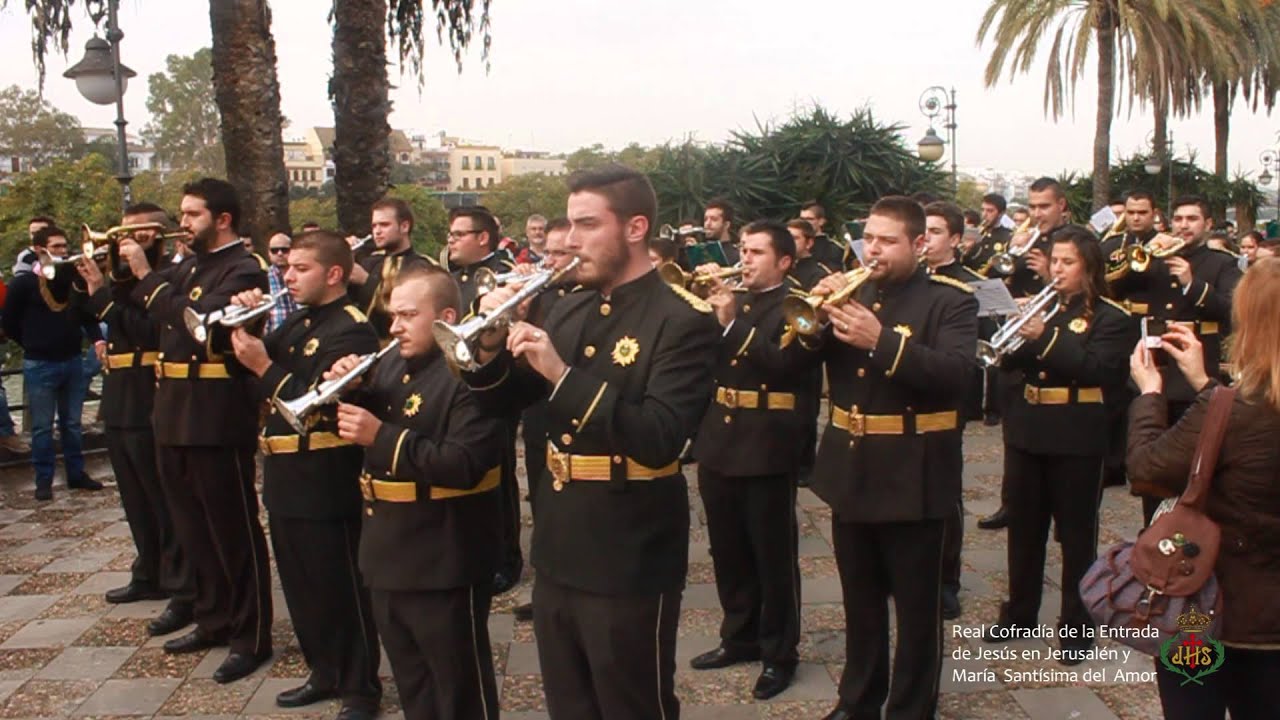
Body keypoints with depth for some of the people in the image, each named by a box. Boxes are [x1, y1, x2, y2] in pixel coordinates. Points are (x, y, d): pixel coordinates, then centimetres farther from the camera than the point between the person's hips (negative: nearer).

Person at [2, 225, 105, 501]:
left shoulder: (74, 280, 3)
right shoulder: (23, 283, -7)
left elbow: (87, 315, 7)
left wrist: (97, 340, -9)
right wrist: (34, 344, 3)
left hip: (72, 361, 3)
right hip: (39, 365, -3)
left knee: (72, 423, 12)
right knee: (42, 426, 4)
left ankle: (76, 474, 21)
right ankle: (43, 480, 12)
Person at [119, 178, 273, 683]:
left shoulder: (243, 270, -11)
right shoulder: (186, 266, 15)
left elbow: (196, 318, -25)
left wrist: (145, 273, -19)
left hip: (218, 417, -9)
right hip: (173, 413, 9)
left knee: (233, 527, 0)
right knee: (193, 526, 18)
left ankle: (252, 637, 10)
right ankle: (213, 619, 32)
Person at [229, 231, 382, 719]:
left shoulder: (353, 329, -15)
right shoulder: (298, 322, 13)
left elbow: (319, 404, -23)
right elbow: (262, 373, 11)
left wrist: (264, 367, -21)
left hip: (327, 482, -9)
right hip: (286, 476, 9)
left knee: (342, 587, 2)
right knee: (302, 584, 18)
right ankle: (325, 672, 34)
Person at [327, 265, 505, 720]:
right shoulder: (391, 364, 9)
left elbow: (464, 466, -29)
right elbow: (360, 423, 12)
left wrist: (382, 436, -28)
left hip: (443, 564, -9)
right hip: (388, 555, 9)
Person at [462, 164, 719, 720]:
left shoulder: (683, 320, -15)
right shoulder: (569, 310, 7)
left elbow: (660, 441, -26)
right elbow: (502, 403, 11)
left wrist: (563, 373, -30)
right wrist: (492, 346, -9)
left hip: (629, 561, -7)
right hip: (558, 550, 7)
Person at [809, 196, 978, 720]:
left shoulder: (950, 301, -7)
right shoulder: (852, 292, 8)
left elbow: (955, 373, -23)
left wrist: (880, 340, -32)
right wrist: (816, 315, -16)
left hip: (912, 477, -5)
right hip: (850, 470, 5)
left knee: (916, 606, 8)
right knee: (860, 601, 19)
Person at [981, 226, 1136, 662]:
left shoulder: (1110, 317, -4)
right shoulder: (1041, 305, 12)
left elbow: (1097, 369, -18)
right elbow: (1010, 359, 5)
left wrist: (1045, 338, -26)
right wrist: (1017, 334, -14)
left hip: (1076, 437, -5)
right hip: (1026, 429, 5)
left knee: (1076, 533, 5)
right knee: (1023, 527, 13)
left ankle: (1077, 626, 17)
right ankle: (1020, 614, 27)